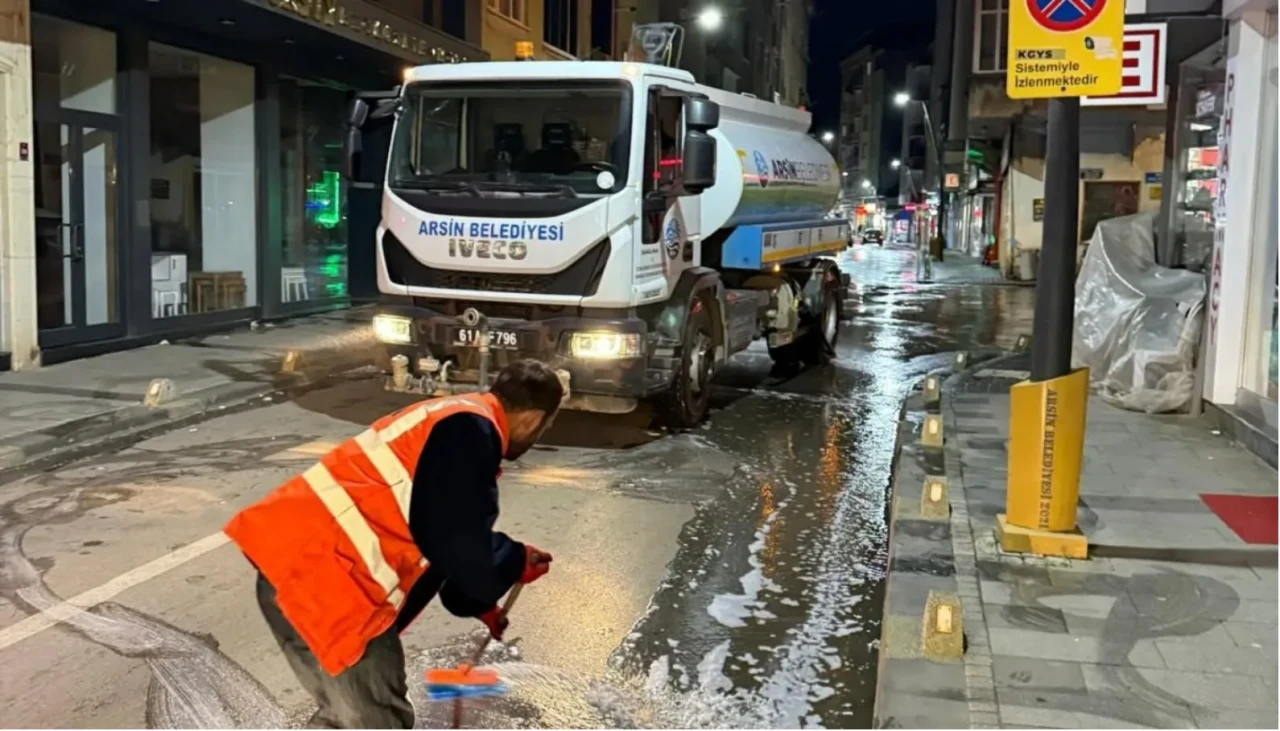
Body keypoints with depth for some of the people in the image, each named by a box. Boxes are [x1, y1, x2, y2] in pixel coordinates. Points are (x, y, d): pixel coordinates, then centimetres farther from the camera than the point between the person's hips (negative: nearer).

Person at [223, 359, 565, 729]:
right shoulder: (469, 432, -12)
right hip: (324, 582, -10)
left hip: (295, 566, 10)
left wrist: (474, 602, 43)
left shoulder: (452, 418, 21)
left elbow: (445, 537, 32)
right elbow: (461, 546, -14)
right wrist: (517, 562, 6)